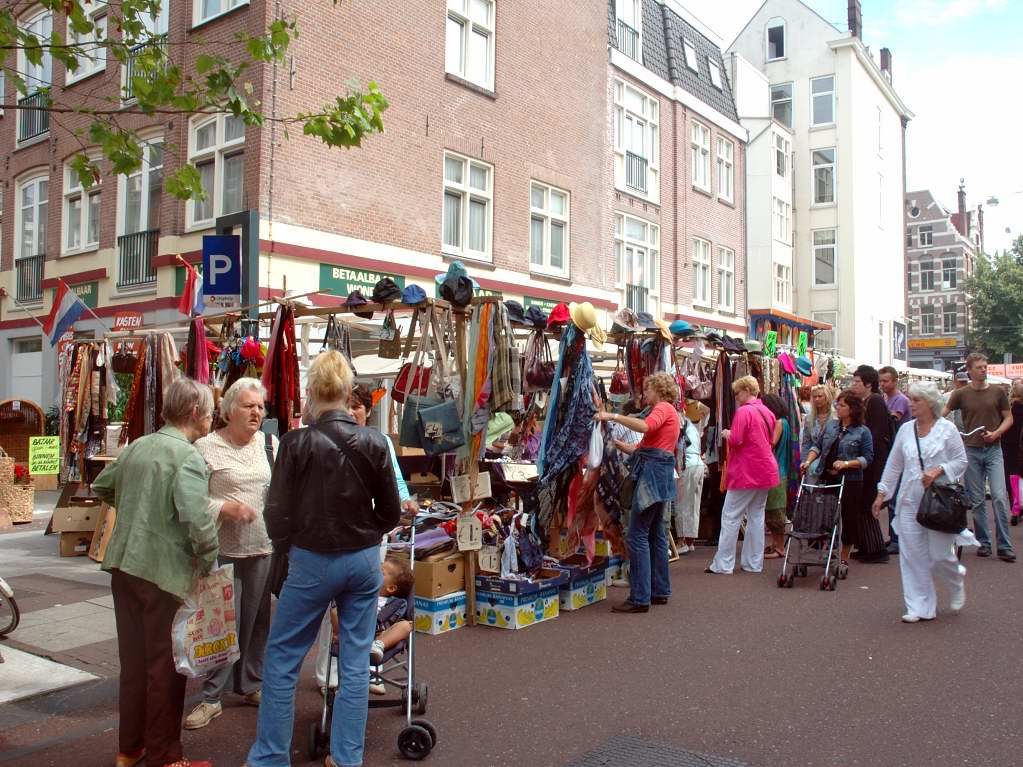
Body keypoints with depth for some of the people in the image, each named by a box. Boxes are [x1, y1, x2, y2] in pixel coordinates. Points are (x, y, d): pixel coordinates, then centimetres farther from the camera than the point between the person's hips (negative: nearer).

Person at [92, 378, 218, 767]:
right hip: (165, 572, -7)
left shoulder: (138, 446, 9)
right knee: (165, 666, 5)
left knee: (133, 658, 18)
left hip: (124, 566, 8)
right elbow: (197, 520, -25)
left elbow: (102, 486, 24)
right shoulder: (187, 457, -16)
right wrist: (207, 563, -11)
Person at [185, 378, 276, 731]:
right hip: (223, 550, -5)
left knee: (256, 620, 14)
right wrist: (226, 508, -24)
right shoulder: (206, 447, -8)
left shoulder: (269, 444, 8)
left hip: (263, 547, 5)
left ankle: (250, 685, 30)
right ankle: (212, 697, 14)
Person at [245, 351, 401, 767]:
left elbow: (278, 513, -7)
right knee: (356, 662, 12)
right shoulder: (374, 443, -5)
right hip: (365, 560, 3)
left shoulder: (297, 443, -13)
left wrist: (286, 546, 13)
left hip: (313, 561, -3)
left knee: (281, 659, 14)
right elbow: (391, 511, 2)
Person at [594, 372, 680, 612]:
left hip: (653, 472, -11)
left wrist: (613, 416, -22)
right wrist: (616, 443, 17)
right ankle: (660, 591, 21)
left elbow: (645, 426, -26)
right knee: (656, 533, 14)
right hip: (660, 473, 11)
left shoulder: (664, 407, -3)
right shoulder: (668, 412, 25)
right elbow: (641, 448, 19)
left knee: (637, 535, -10)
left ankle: (640, 598, -10)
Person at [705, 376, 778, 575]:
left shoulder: (744, 411, -14)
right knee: (756, 516, 12)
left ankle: (723, 564, 0)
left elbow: (735, 440, -20)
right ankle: (754, 563, 15)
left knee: (731, 517, -2)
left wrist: (726, 434, 0)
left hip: (746, 473, -8)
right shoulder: (767, 412, 10)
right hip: (766, 471, 8)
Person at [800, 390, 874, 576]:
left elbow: (867, 458, -8)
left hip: (850, 482, -4)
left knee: (849, 519, 5)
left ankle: (844, 559, 20)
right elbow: (817, 446, 12)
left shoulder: (863, 432, -4)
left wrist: (846, 464, -19)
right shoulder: (830, 426, 9)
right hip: (825, 479, 4)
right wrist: (808, 461, -3)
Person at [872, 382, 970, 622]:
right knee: (913, 555, 2)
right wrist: (882, 493, 12)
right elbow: (894, 465, 13)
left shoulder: (947, 429, -4)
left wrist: (938, 471, -17)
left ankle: (957, 579, 36)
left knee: (939, 553, 0)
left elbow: (961, 461, 0)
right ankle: (920, 607, 11)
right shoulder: (906, 429, 8)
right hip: (910, 501, 4)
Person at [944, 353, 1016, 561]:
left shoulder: (997, 392, 4)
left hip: (993, 450, 0)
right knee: (977, 500, 4)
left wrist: (996, 433, -9)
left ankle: (1005, 546, -3)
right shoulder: (961, 394, 2)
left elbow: (1008, 418, 8)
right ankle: (983, 543, 15)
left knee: (999, 497, -9)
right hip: (971, 450, 0)